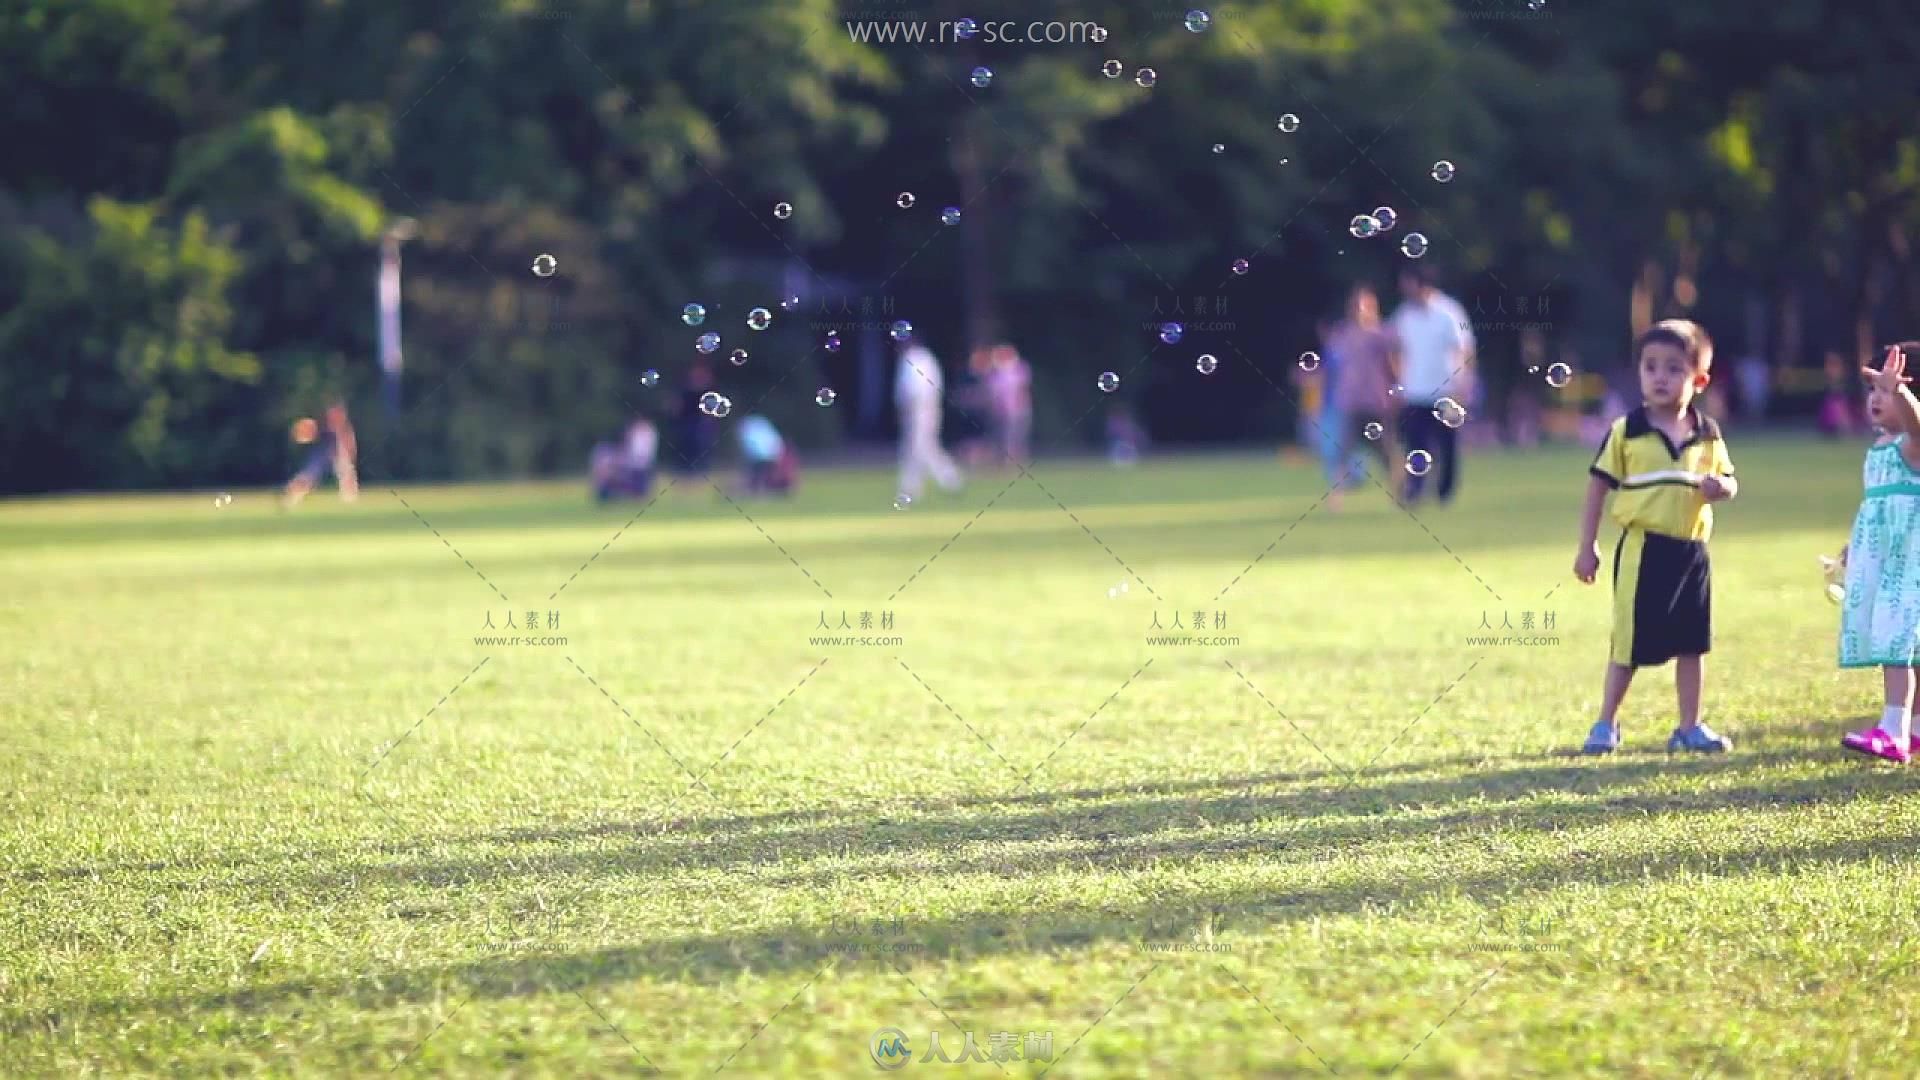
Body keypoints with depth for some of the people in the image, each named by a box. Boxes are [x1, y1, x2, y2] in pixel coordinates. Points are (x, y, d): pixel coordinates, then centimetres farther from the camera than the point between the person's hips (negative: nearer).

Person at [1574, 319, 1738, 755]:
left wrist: (1720, 488, -13)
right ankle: (1606, 724, 12)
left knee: (1691, 643, 9)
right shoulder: (1626, 433, -5)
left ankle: (1690, 727, 19)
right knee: (1629, 643, 1)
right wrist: (1587, 547, -4)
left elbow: (1729, 481, 13)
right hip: (1642, 550, -4)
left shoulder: (1707, 437, 5)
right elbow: (1598, 487, -2)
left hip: (1691, 550, 4)